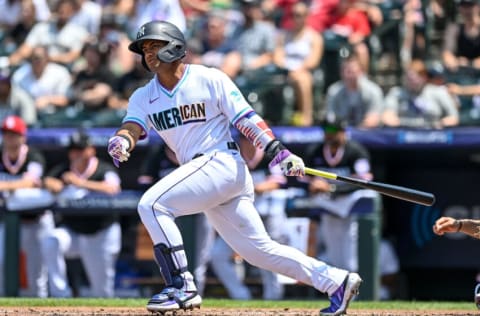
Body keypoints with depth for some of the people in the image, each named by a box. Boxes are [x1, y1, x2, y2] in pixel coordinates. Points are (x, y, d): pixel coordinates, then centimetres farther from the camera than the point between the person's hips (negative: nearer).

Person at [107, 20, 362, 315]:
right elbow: (133, 127, -5)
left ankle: (182, 287, -21)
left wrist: (278, 150, -16)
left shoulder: (209, 79, -3)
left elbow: (246, 118, -6)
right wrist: (120, 141, -29)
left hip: (222, 162, -7)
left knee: (152, 204, -22)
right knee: (259, 249, 7)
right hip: (200, 172, 7)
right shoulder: (144, 97, 12)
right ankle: (336, 281, 12)